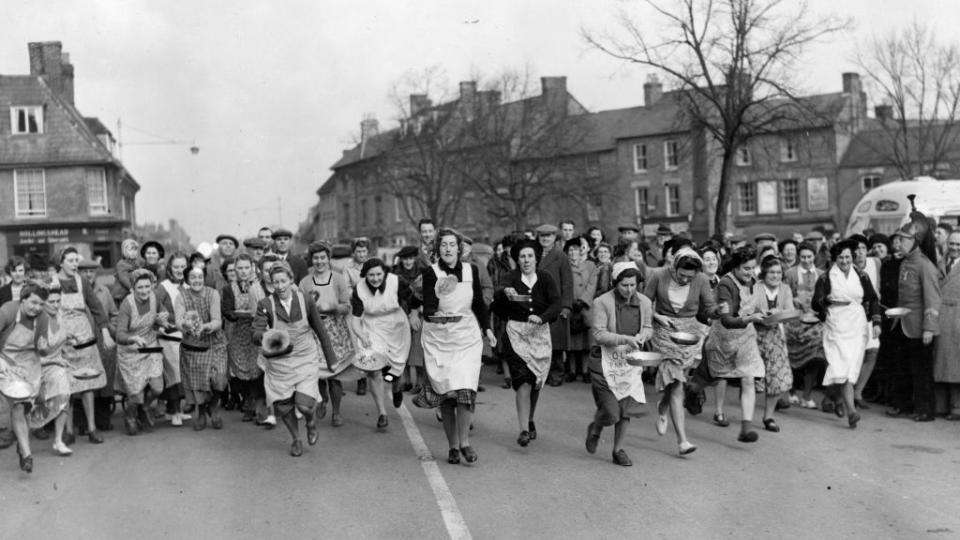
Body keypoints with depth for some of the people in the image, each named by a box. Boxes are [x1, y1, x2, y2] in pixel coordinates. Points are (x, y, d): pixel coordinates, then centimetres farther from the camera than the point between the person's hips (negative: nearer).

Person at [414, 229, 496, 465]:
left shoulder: (471, 271, 2)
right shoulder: (430, 273, -7)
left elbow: (479, 304, 15)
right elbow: (427, 309, -13)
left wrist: (487, 329, 11)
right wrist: (432, 314, -34)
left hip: (467, 336, 1)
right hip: (438, 338, -1)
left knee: (465, 388, -11)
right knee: (445, 391, 1)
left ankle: (464, 441, 4)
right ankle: (453, 446, 14)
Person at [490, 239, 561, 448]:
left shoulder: (545, 279, 1)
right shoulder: (511, 277, -4)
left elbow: (557, 303, -10)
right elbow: (498, 292, -24)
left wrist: (541, 317, -27)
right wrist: (505, 291, -48)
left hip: (540, 333, 3)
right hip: (516, 332, -2)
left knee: (536, 382, 12)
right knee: (523, 381, -14)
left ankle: (530, 421, 36)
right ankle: (524, 430, -12)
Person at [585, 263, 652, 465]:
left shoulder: (644, 302, 0)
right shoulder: (602, 302, -14)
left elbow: (648, 327, 14)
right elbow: (599, 334, -16)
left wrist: (642, 336, -9)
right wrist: (624, 339, -27)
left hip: (630, 359, 4)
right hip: (606, 360, -4)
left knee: (627, 407, 4)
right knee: (610, 411, -5)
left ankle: (618, 450, 21)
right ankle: (594, 429, 30)